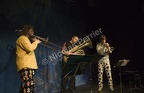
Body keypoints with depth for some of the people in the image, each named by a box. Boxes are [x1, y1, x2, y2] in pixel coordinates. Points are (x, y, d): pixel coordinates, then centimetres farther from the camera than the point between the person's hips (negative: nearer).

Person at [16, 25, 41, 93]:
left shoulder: (26, 39, 29)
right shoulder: (22, 38, -5)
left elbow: (30, 49, 30)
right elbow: (30, 48, -21)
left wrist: (33, 42, 18)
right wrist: (36, 42, -5)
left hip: (29, 65, 11)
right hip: (25, 66, -11)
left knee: (30, 86, 11)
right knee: (28, 86, -20)